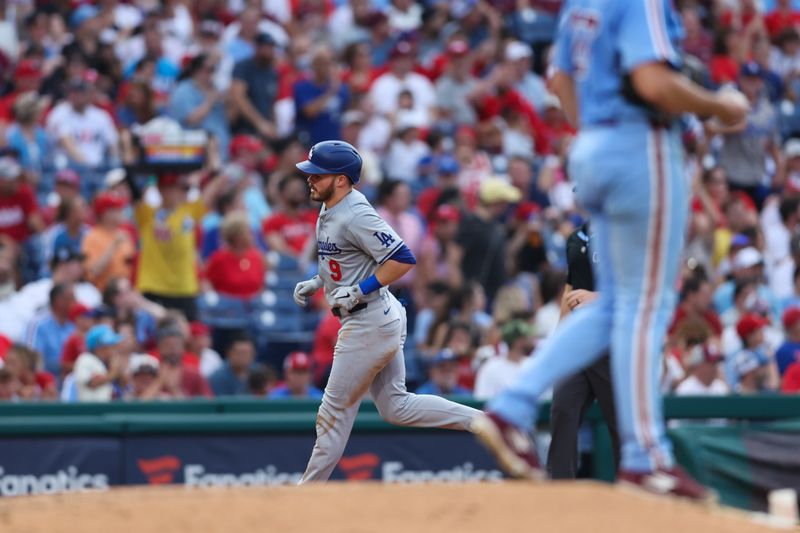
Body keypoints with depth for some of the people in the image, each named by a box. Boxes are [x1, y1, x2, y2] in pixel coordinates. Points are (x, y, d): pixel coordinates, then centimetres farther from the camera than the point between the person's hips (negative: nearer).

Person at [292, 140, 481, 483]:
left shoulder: (355, 216, -22)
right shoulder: (331, 210, 9)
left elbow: (403, 260, -26)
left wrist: (358, 291, -24)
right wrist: (316, 283, 12)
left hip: (369, 323, -11)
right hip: (382, 320, 11)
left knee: (335, 411, 1)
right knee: (396, 408, 14)